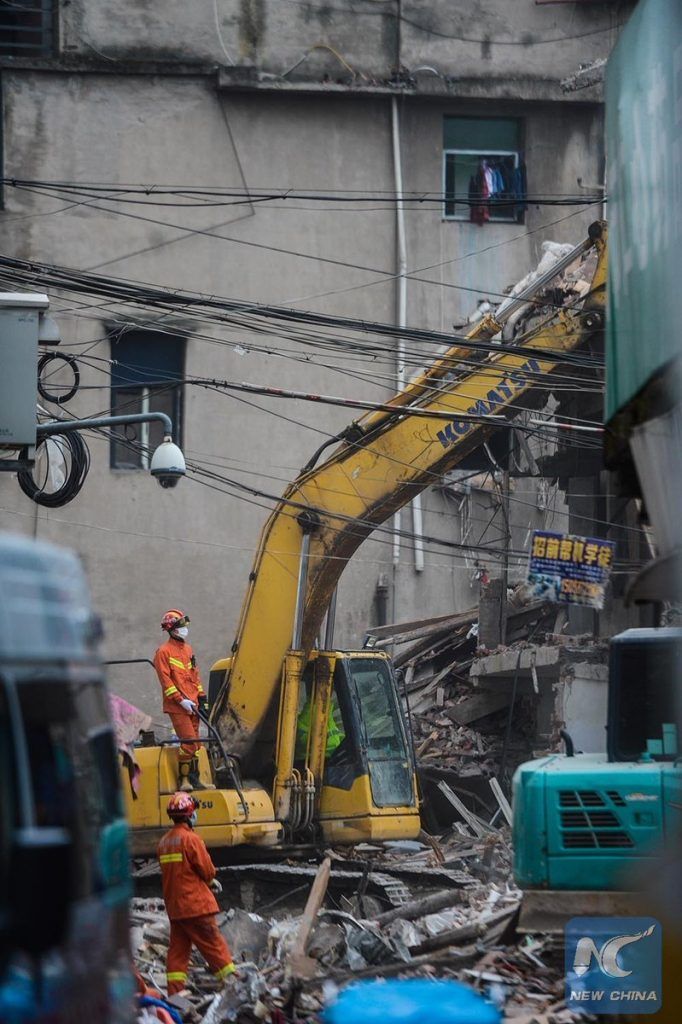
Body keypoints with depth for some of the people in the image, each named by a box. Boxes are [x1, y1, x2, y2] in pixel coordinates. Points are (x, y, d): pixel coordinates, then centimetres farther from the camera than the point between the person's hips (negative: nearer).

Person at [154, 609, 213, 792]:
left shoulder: (188, 649, 17)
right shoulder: (164, 652, -7)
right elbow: (165, 680, -13)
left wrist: (202, 698, 14)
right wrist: (181, 700, -18)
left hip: (192, 705, 8)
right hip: (177, 707, -8)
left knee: (194, 743, 9)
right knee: (189, 742, -14)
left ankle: (194, 779, 15)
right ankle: (183, 780, -7)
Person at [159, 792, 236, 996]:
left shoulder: (165, 842, 11)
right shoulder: (190, 839, -15)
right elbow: (207, 869, -14)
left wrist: (209, 880, 12)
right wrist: (212, 881, 12)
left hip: (173, 906, 7)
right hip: (195, 903, -7)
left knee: (178, 947, 8)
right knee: (213, 943, -1)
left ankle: (175, 992, 5)